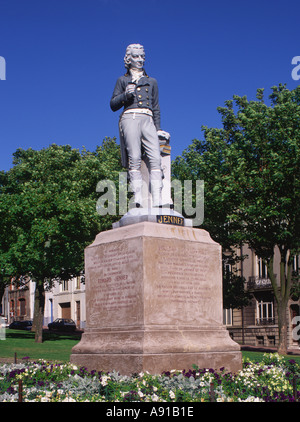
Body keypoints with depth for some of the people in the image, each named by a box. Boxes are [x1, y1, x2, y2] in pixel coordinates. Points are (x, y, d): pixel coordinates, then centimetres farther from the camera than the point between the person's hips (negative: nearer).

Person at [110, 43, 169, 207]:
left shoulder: (151, 81, 27)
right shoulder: (122, 80, 19)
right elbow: (113, 105, 13)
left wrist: (158, 128, 15)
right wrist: (125, 94, -5)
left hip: (148, 121, 2)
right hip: (130, 119, -2)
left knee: (155, 158, -17)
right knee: (134, 158, -18)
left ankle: (157, 201, -24)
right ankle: (138, 198, -24)